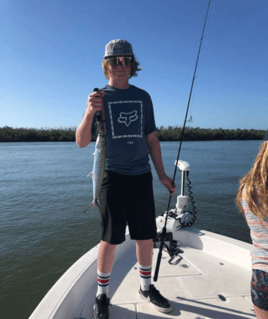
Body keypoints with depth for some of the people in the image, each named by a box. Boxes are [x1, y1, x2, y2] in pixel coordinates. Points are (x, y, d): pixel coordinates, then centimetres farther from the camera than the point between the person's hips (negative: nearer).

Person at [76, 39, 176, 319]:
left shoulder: (143, 97, 12)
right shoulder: (99, 97, 2)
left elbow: (151, 139, 14)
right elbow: (81, 142, -5)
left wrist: (162, 174, 11)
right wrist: (89, 112, -24)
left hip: (141, 176, 4)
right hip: (113, 176, -3)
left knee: (146, 236, 10)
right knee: (110, 239, 2)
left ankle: (146, 287, 32)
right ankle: (102, 295, 25)